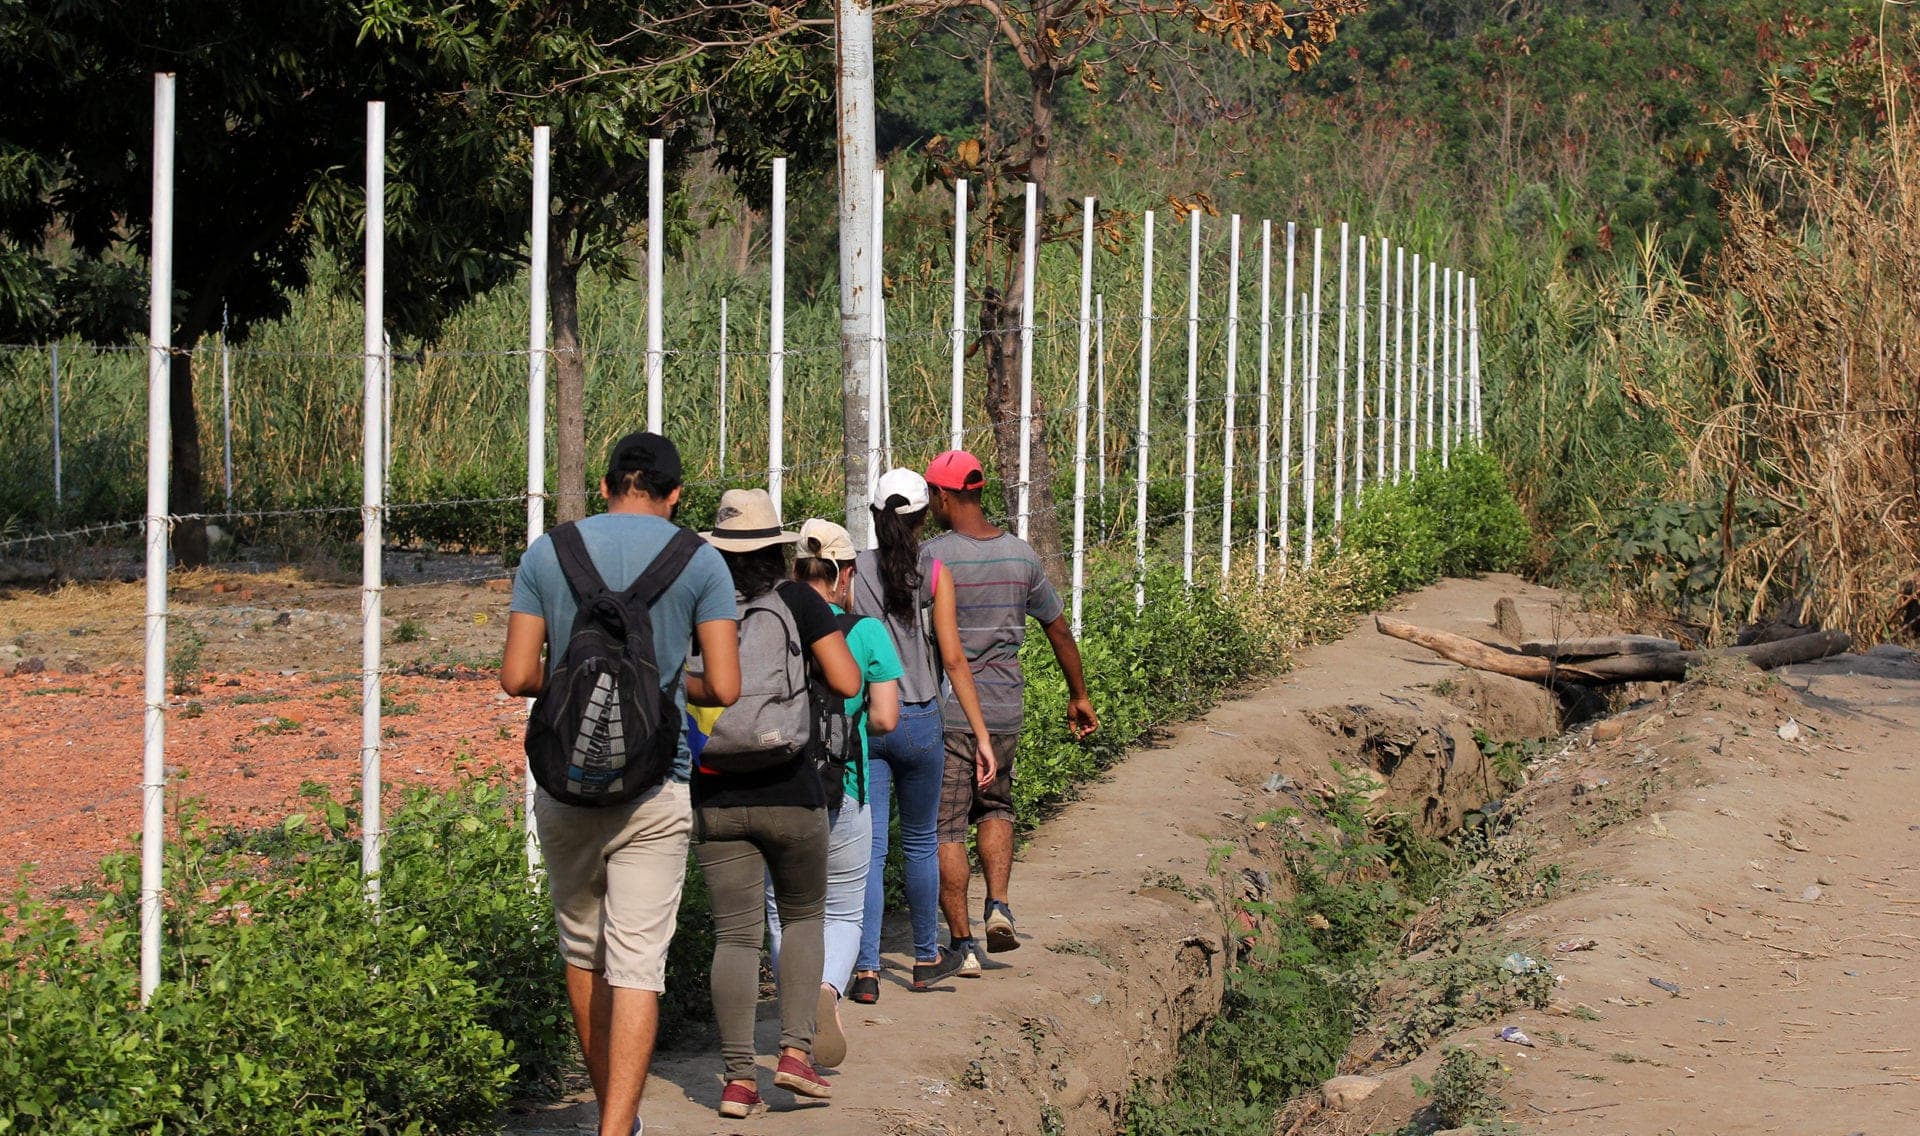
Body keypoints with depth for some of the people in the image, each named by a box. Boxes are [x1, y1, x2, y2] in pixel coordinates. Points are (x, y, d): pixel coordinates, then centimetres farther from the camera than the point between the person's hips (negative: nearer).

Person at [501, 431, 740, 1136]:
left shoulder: (547, 555, 2)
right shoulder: (700, 563, -2)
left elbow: (518, 677, -3)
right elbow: (725, 688, -6)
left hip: (566, 780, 2)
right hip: (655, 788, -2)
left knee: (583, 952, 18)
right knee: (638, 965, -3)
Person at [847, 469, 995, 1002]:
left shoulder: (854, 571, -1)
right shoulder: (935, 575, -4)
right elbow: (953, 659, -7)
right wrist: (981, 734, -2)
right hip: (919, 722, 0)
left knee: (868, 849, 1)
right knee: (920, 843, 16)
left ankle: (865, 969, -8)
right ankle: (927, 959, 29)